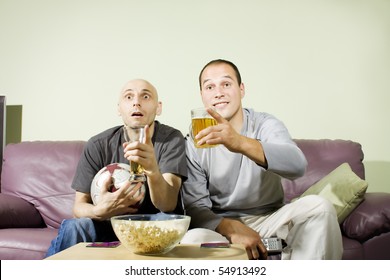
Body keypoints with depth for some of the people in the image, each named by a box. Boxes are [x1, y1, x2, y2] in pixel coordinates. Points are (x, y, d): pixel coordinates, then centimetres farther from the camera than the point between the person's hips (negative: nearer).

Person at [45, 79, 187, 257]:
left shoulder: (171, 139, -11)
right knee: (73, 227, -30)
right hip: (110, 224, 0)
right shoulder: (98, 145, -6)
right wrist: (99, 211, -32)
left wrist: (153, 170, -47)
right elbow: (79, 205, -6)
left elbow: (168, 205, -24)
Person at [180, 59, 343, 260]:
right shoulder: (194, 143, -6)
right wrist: (231, 228, -29)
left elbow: (297, 164, -31)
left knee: (317, 206, -25)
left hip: (270, 219, 1)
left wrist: (240, 143, -49)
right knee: (192, 240, -32)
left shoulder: (265, 124, -8)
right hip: (221, 226, -1)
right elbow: (195, 207, -9)